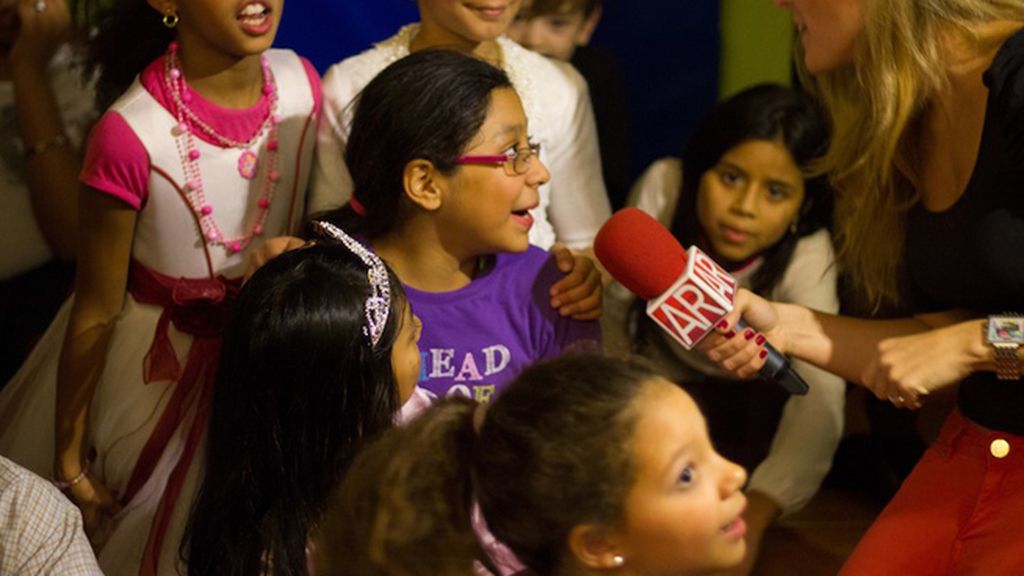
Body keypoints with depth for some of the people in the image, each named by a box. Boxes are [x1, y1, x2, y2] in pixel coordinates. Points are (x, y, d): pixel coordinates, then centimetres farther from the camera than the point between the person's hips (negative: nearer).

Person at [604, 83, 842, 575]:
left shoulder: (806, 256, -34)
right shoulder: (663, 188, -30)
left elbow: (820, 402, -46)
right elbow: (616, 311, -16)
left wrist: (754, 518, -59)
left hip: (749, 398, -1)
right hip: (657, 375, 1)